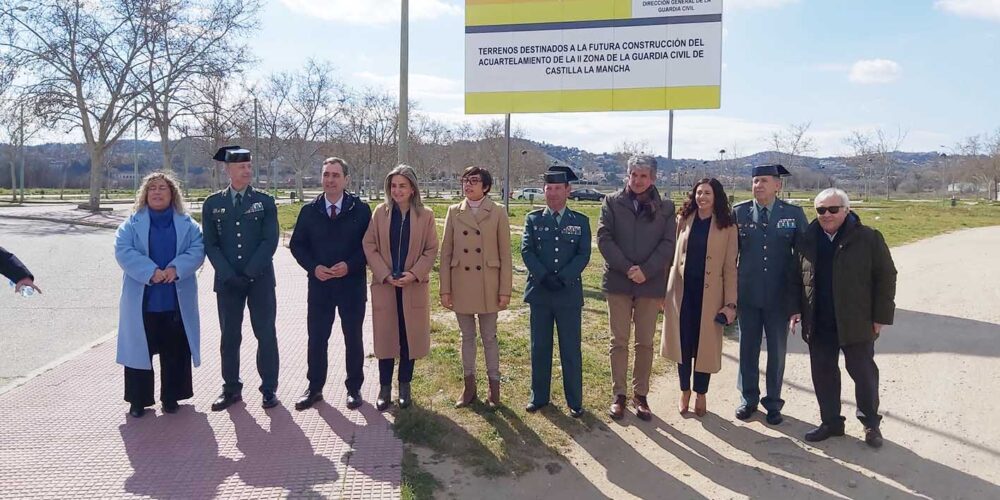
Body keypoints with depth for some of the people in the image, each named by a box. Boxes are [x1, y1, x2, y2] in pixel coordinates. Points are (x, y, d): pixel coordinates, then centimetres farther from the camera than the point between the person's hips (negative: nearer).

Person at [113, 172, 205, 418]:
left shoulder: (186, 224, 7)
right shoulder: (132, 223, 4)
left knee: (175, 351, 7)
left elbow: (197, 249, -3)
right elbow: (123, 251, -8)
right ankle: (138, 399, 18)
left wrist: (176, 268, -20)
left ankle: (171, 396, 21)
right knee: (140, 349, 5)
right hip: (142, 300, -1)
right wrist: (151, 272, -21)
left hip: (177, 300, 1)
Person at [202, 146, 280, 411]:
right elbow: (210, 244, 2)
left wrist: (249, 274, -13)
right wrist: (229, 276, -10)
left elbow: (270, 241, -6)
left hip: (260, 279, -1)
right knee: (229, 336, 9)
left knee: (266, 335, 3)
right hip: (227, 281, 1)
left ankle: (269, 389, 14)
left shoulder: (265, 201, 2)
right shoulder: (212, 203, 5)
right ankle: (231, 388, 22)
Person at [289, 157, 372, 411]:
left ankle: (354, 388, 22)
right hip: (319, 284, 2)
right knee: (316, 339, 8)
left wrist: (350, 265, -17)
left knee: (353, 339, 8)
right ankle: (314, 388, 23)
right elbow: (297, 245, 6)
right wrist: (313, 267, -10)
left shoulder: (360, 209, -4)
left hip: (352, 284, -2)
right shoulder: (309, 211, 3)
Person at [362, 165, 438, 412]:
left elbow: (431, 250, 0)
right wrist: (385, 275, -11)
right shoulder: (380, 212, 1)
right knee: (385, 336, 4)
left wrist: (415, 274, -13)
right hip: (384, 285, 1)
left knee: (409, 336, 6)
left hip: (414, 286, 0)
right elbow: (369, 246, -1)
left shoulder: (425, 215, -1)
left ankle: (404, 386, 20)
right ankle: (384, 387, 16)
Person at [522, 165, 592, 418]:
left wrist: (562, 278, -16)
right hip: (539, 292, 1)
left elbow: (583, 255, -3)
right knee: (539, 348, 9)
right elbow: (526, 250, -3)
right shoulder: (533, 219, 7)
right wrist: (544, 277, -16)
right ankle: (539, 397, 21)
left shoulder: (581, 222, 6)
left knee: (571, 350, 4)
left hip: (569, 293, -1)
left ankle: (575, 401, 14)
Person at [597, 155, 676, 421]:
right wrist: (626, 268, -14)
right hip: (618, 281, 0)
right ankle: (619, 395, 15)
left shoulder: (665, 207, 6)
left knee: (645, 342, 7)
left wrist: (646, 270, -14)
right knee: (619, 341, 5)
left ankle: (640, 395, 18)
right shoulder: (612, 202, 3)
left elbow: (668, 243, -2)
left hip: (651, 283, 1)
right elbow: (604, 238, -5)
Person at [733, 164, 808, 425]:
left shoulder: (794, 213, -2)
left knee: (777, 350, 9)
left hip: (779, 295, 0)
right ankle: (749, 399, 27)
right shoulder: (739, 212, -1)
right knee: (748, 349, 11)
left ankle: (773, 403, 25)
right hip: (747, 294, 1)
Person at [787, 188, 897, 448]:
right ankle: (830, 422, 25)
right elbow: (795, 278, 13)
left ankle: (870, 423, 26)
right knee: (823, 374, 10)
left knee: (864, 373, 7)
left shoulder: (868, 239, -6)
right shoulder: (807, 240, 6)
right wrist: (795, 309, 4)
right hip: (819, 325, 4)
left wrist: (880, 316, -7)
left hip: (856, 324, -3)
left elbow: (886, 277, -5)